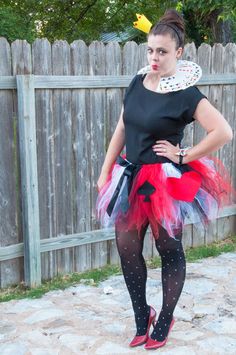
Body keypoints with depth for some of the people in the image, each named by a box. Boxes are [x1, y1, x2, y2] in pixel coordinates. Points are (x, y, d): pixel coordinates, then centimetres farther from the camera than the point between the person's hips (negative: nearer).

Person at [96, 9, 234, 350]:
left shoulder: (186, 94, -14)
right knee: (127, 249, 10)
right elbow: (121, 129, 10)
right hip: (130, 178, 6)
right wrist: (105, 171, 8)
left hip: (165, 183, -6)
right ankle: (142, 316, 31)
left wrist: (183, 156, -14)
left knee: (169, 251, 10)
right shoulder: (137, 82, 4)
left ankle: (165, 319, 30)